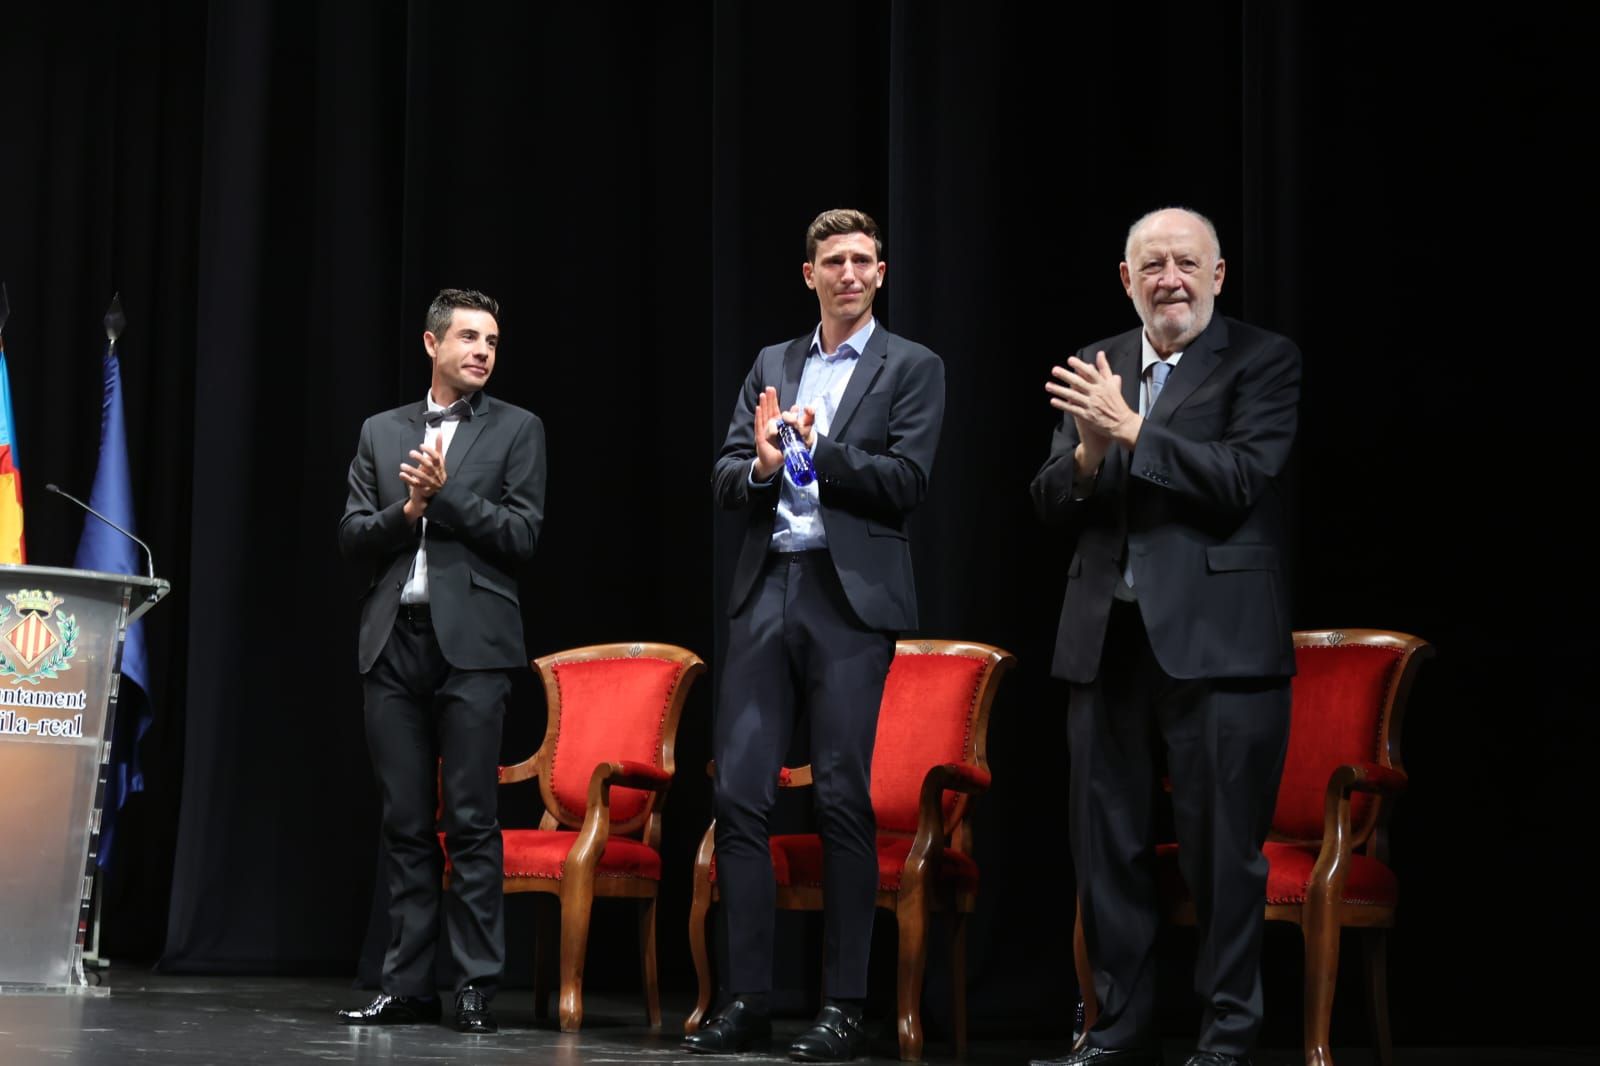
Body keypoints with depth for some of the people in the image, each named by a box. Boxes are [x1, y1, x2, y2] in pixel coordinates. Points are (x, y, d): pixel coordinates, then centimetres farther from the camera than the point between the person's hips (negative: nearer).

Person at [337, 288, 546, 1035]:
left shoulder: (516, 430, 7)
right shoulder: (381, 432, 15)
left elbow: (521, 536, -1)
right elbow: (352, 536, 10)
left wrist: (445, 493, -9)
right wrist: (407, 509, -7)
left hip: (470, 640, -3)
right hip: (394, 639, 3)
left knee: (470, 819, -5)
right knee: (405, 823, 5)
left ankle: (476, 986, 0)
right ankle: (407, 985, 9)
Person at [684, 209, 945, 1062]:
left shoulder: (912, 369, 5)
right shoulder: (770, 366, 17)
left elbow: (906, 481, -6)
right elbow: (724, 479, 10)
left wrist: (815, 447, -13)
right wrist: (762, 464, -11)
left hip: (852, 599, -4)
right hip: (766, 591, 4)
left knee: (843, 800, -3)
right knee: (739, 793, 0)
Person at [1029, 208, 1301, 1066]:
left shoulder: (1263, 361, -1)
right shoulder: (1092, 370, 13)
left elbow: (1240, 481, -15)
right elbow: (1049, 502, 8)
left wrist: (1132, 430, -18)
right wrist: (1087, 453, -13)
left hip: (1215, 639, -5)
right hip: (1106, 637, 5)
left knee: (1222, 846, 0)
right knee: (1107, 843, 11)